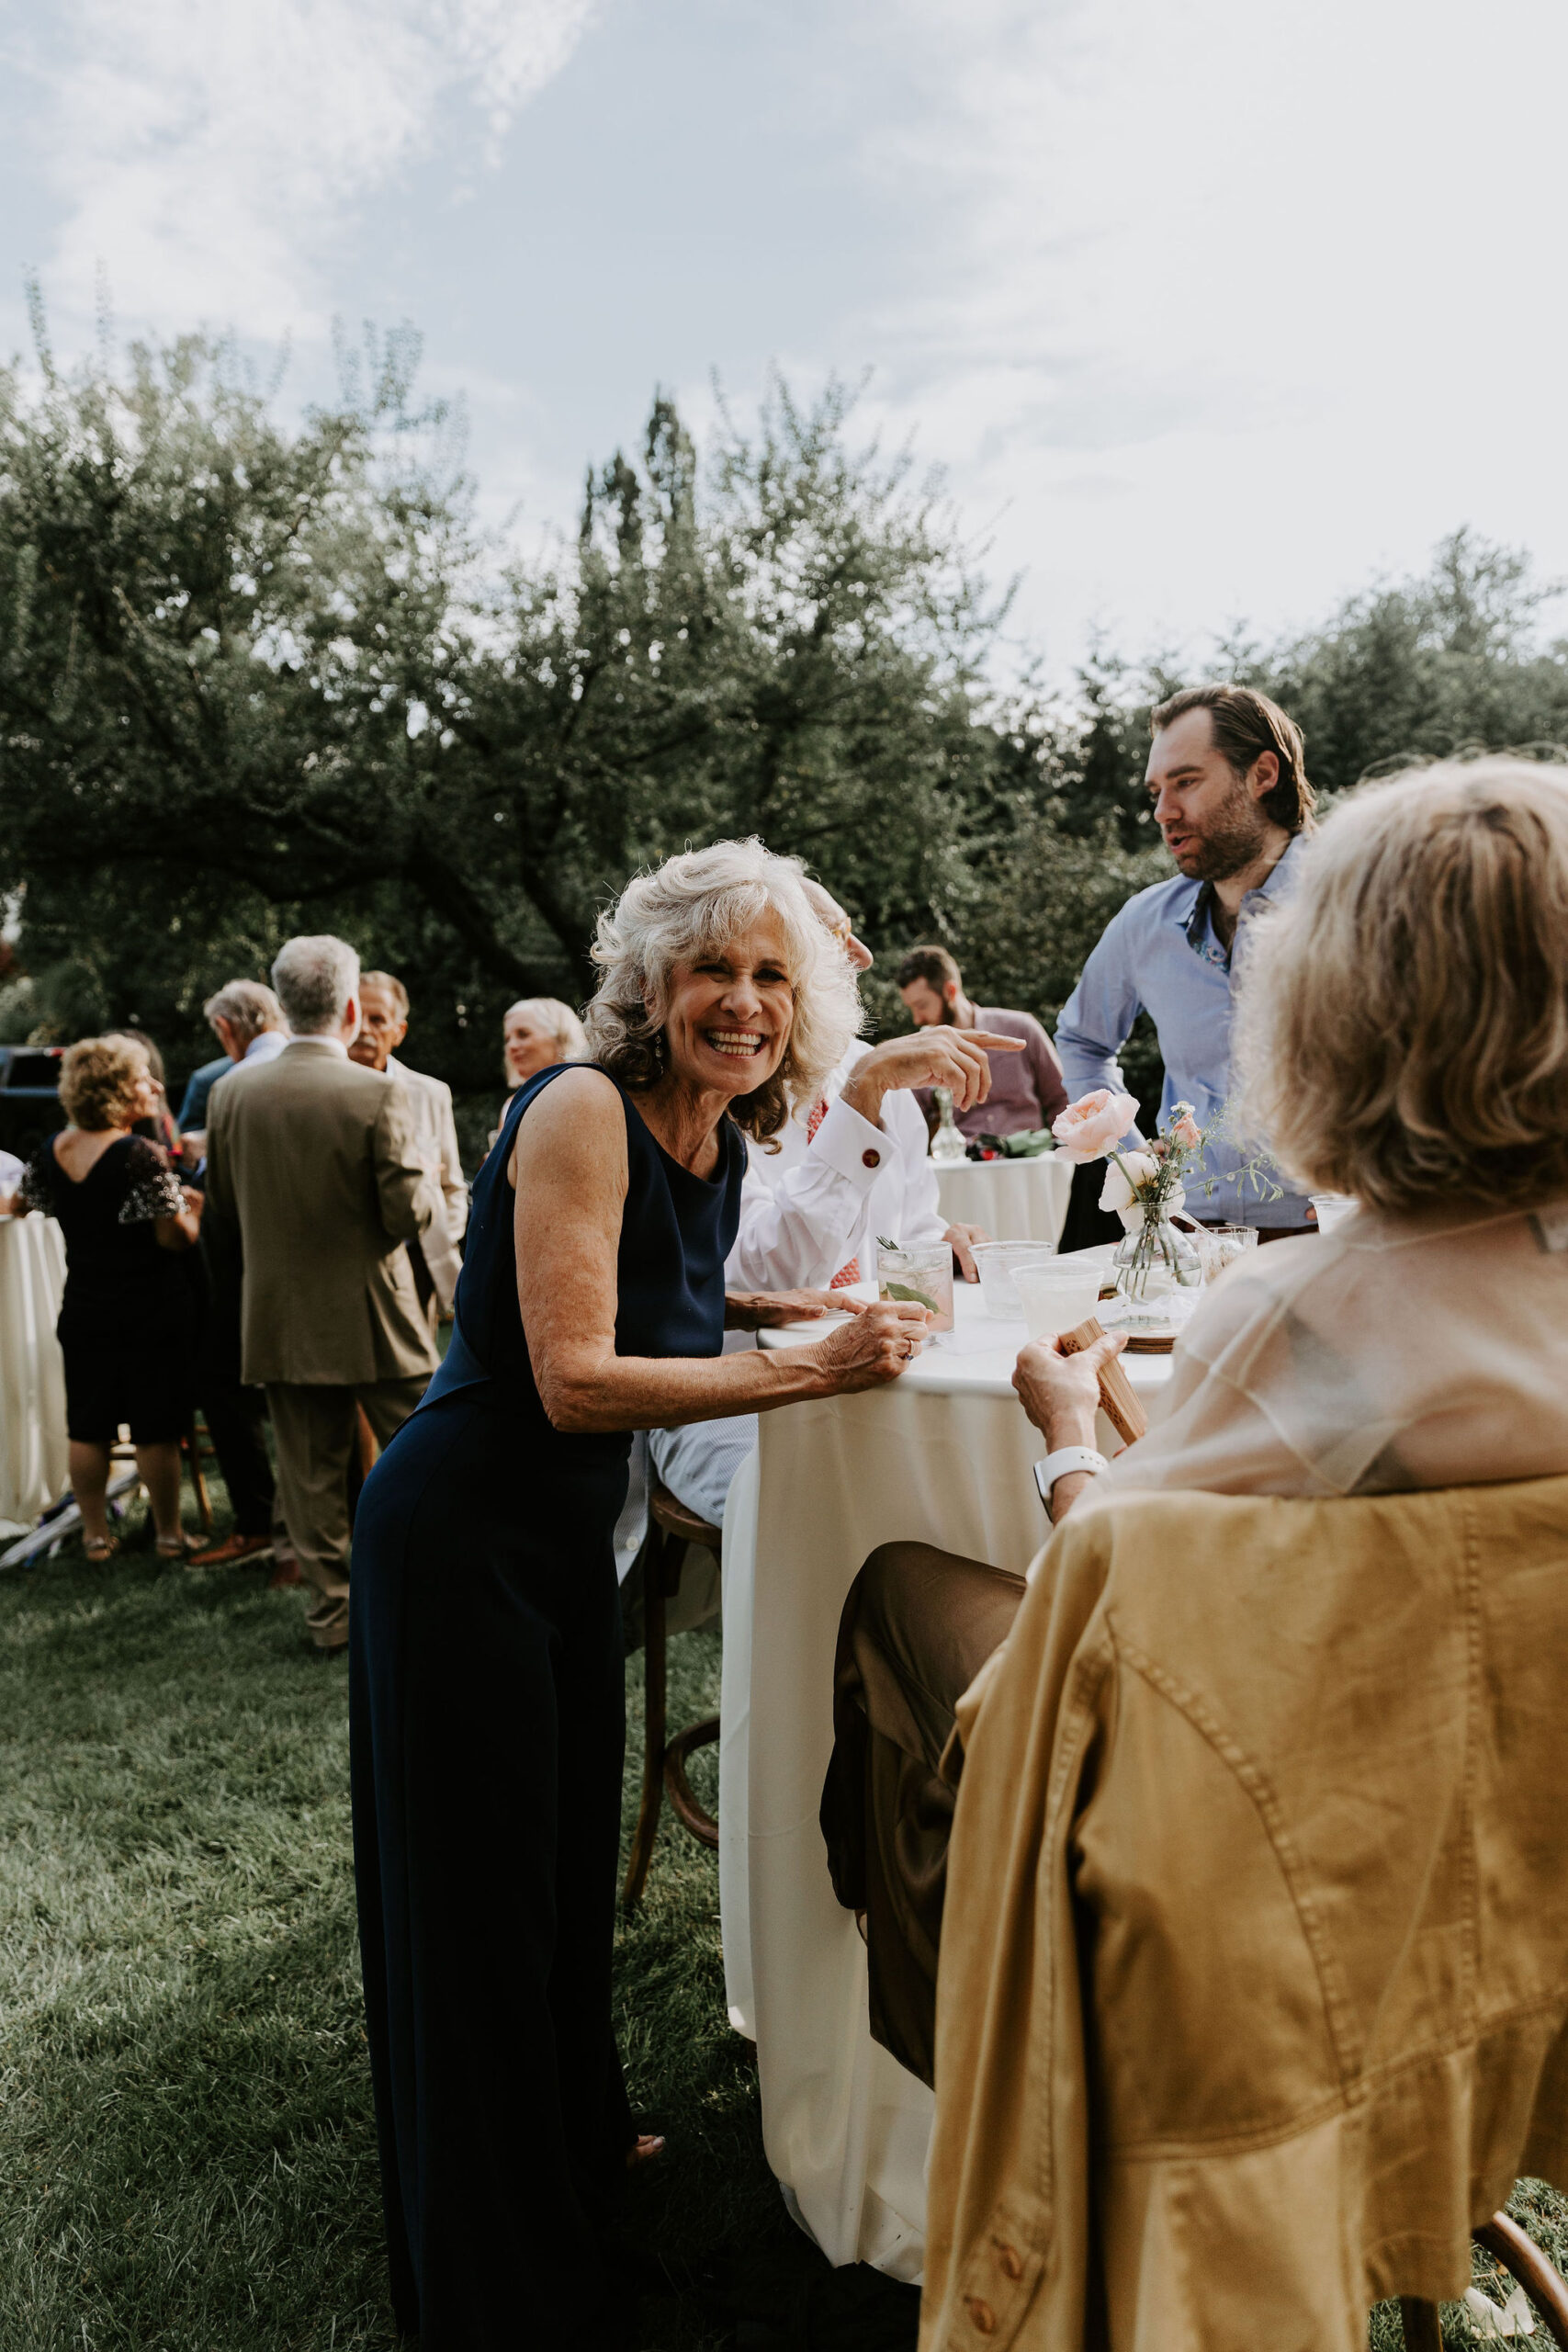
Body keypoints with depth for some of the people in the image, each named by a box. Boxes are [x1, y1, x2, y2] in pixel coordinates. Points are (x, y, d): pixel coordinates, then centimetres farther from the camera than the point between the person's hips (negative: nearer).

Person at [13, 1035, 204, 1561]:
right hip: (152, 1313, -6)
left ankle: (95, 1533, 23)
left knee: (88, 1427, 13)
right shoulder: (141, 1156, -19)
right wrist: (194, 1207, 0)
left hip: (83, 1312, 6)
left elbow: (22, 1206, 18)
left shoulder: (51, 1151, 1)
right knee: (156, 1430, 5)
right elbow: (175, 1238, -19)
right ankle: (168, 1534, 15)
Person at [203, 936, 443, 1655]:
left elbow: (221, 1223, 7)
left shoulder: (231, 1095, -1)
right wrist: (430, 1183, 6)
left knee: (310, 1474, 11)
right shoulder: (379, 1094, -15)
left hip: (280, 1320, 4)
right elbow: (411, 1213, -16)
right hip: (372, 1318, -3)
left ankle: (332, 1613, 20)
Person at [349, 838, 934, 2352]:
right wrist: (813, 1370, -30)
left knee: (569, 1845, 23)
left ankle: (574, 2135, 48)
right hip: (460, 1532, -8)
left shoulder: (725, 1144, 2)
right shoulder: (581, 1110, -23)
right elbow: (573, 1380, -28)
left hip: (571, 1529, 8)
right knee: (478, 1885, 6)